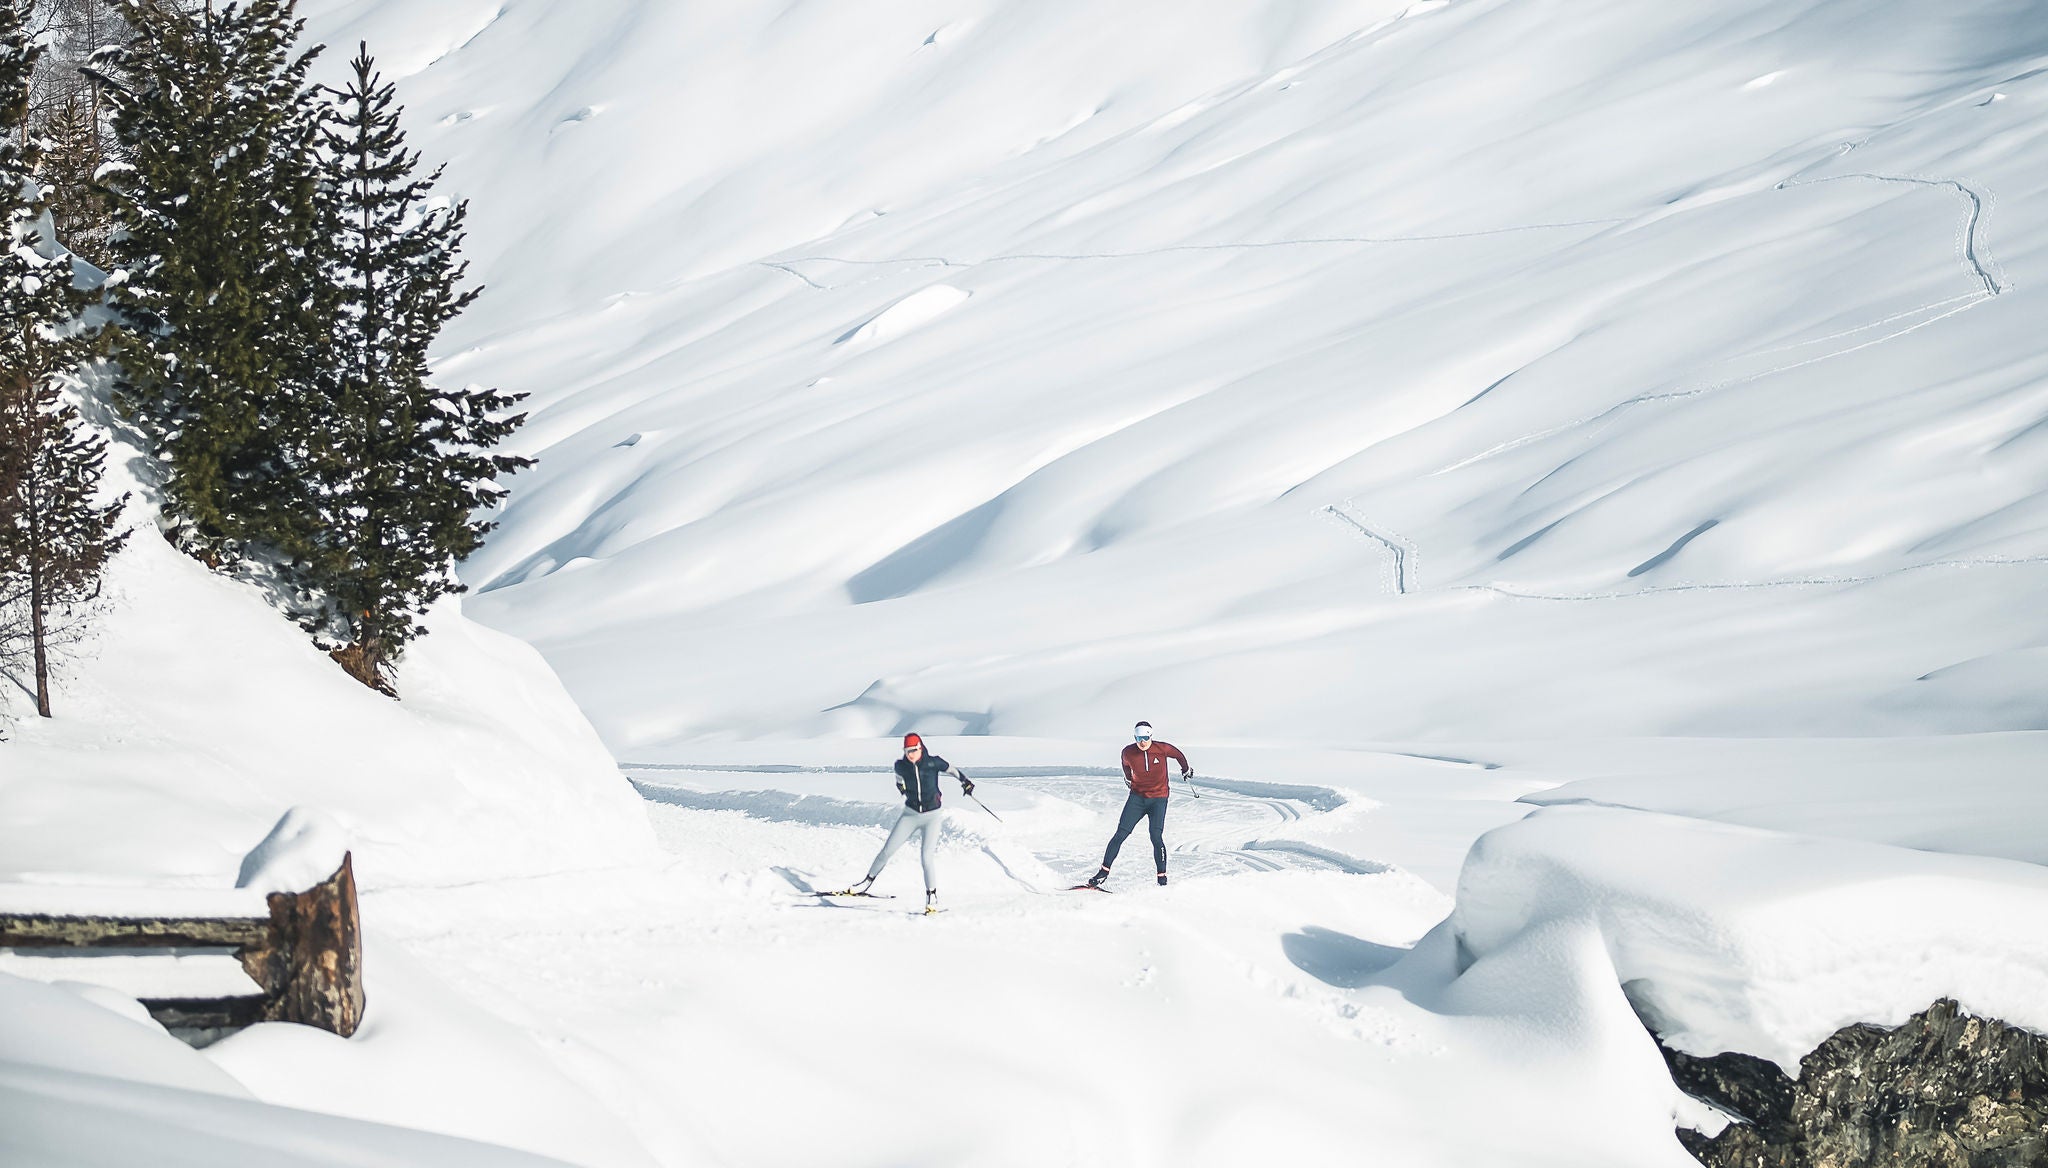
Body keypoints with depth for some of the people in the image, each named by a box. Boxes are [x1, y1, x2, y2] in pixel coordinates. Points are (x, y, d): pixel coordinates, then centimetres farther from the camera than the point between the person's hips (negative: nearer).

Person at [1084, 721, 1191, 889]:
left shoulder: (1162, 749, -12)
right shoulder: (1128, 752, -7)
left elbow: (1178, 754, 10)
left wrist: (1186, 770, 27)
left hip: (1158, 798, -2)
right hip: (1137, 797, 2)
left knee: (1156, 837, -15)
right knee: (1121, 834, -6)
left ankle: (1162, 878, -8)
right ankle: (1103, 873, -2)